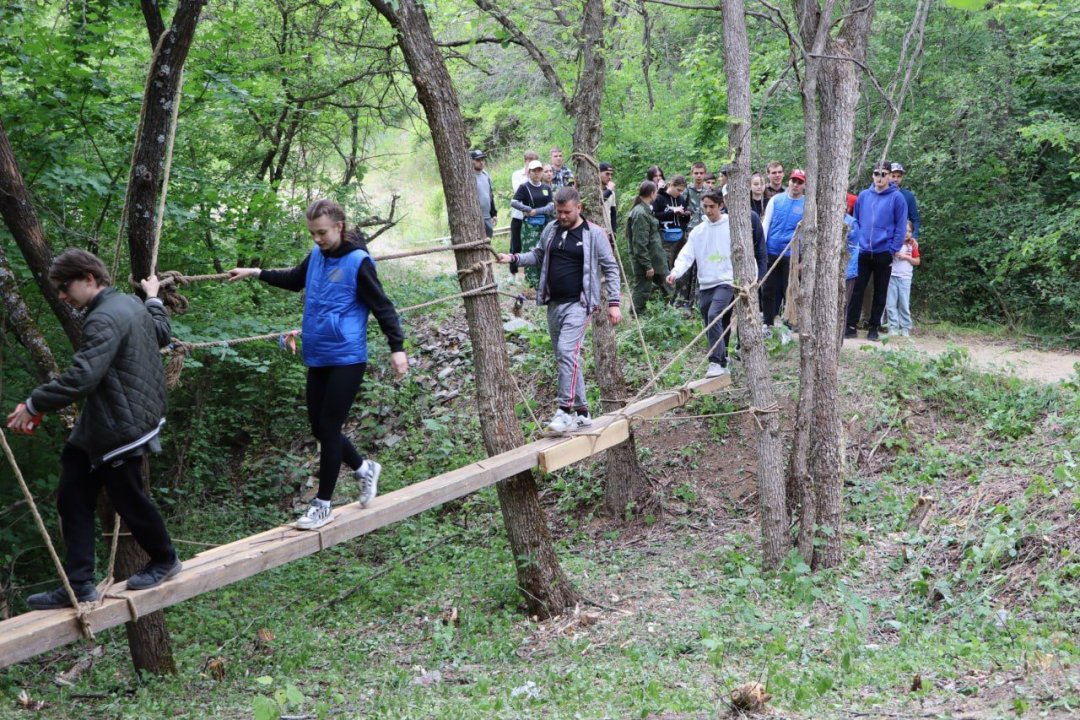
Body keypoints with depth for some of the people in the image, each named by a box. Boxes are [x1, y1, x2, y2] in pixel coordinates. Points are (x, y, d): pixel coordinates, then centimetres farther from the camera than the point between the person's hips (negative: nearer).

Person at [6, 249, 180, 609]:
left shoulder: (104, 319, -23)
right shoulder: (131, 304, 8)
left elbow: (80, 379, -30)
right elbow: (162, 335, 28)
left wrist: (33, 405, -22)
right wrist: (154, 299, 45)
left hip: (119, 430, -10)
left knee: (129, 500, 9)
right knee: (73, 499, 7)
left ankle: (164, 560, 33)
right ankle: (78, 584, 10)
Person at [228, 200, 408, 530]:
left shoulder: (358, 261, -14)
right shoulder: (316, 255, 5)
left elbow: (381, 306, -12)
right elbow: (294, 280, 24)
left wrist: (397, 347, -18)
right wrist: (255, 273, 18)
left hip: (347, 359, -7)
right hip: (318, 357, 7)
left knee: (328, 428, -2)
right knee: (319, 427, 11)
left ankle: (323, 504, 10)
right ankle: (364, 468, 34)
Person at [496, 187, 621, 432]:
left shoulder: (594, 234, -6)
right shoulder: (551, 230, 8)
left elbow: (610, 268, -3)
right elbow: (538, 255, 19)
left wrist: (614, 302, -8)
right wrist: (514, 258, 1)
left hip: (578, 303, -6)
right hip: (554, 303, 6)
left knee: (567, 350, -22)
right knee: (565, 357, 10)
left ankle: (566, 411, -21)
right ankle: (581, 412, 19)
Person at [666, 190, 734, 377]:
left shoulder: (731, 227, -2)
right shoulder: (698, 231, 9)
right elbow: (686, 255, 2)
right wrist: (676, 271, -17)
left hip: (726, 282, -5)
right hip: (705, 285, 5)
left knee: (714, 316, -26)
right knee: (712, 327, 10)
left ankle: (716, 362, -24)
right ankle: (722, 365, 25)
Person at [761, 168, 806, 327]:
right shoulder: (776, 200, 4)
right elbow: (765, 224, 4)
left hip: (792, 255, -2)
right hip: (771, 252, 2)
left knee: (789, 290, 3)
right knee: (770, 290, 7)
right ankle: (768, 323, 17)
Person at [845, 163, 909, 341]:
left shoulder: (897, 198, -5)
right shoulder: (863, 195, 6)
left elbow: (901, 226, -6)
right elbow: (856, 221, 12)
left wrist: (893, 249, -11)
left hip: (884, 253, -2)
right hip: (863, 252, 2)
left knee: (880, 293, 8)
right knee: (857, 290, 2)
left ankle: (874, 328, 16)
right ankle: (850, 326, 6)